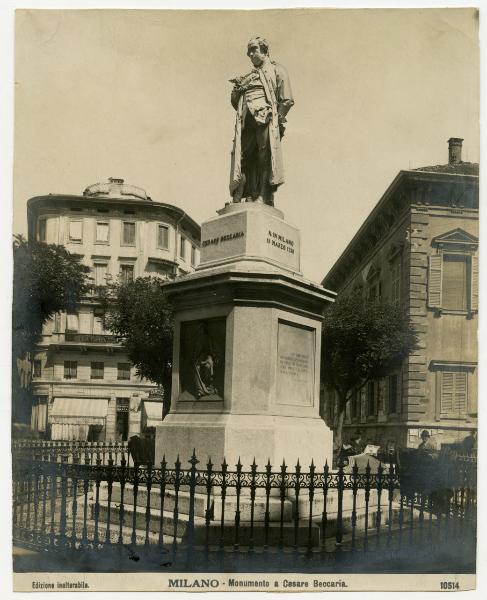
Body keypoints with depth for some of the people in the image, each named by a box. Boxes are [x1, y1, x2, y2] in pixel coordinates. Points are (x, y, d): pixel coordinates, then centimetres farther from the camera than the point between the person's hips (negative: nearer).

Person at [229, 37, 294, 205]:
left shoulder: (276, 70, 16)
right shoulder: (247, 77, 32)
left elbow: (287, 100, 4)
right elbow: (235, 103, 28)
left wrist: (275, 118, -8)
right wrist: (237, 89, 9)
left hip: (265, 117, -5)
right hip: (246, 122, 5)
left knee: (265, 159, -15)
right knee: (245, 160, -8)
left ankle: (264, 198, -21)